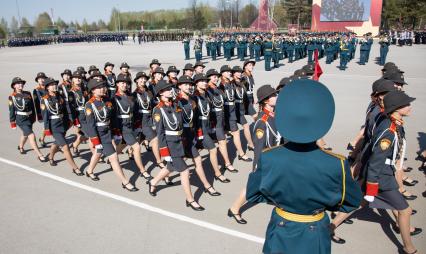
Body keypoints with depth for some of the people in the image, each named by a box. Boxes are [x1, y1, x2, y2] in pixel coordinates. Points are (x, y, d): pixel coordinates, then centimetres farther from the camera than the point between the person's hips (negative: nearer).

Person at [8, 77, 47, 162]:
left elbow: (32, 106, 10)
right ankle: (39, 155, -11)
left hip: (29, 117, 5)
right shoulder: (12, 96, -7)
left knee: (25, 134, 25)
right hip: (21, 119, -5)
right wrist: (12, 122, -4)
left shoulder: (28, 94, 2)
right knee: (31, 136, -15)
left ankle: (20, 147, 54)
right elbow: (11, 110, -4)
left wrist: (33, 117, 14)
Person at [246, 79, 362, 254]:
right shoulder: (336, 164, -28)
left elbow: (253, 195, -8)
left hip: (280, 234, 1)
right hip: (314, 238, 0)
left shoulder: (267, 159, -24)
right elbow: (352, 202, -9)